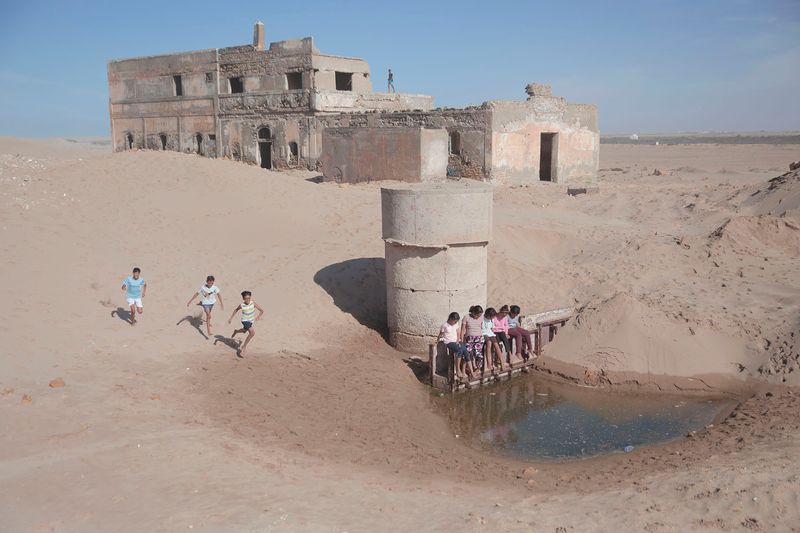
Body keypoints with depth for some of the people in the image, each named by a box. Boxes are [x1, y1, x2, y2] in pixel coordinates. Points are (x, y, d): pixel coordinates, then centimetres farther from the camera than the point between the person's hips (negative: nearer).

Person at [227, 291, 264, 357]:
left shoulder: (253, 303, -21)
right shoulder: (242, 305, -20)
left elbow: (262, 310, -19)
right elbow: (236, 310, 2)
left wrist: (258, 316, -36)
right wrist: (231, 318, 3)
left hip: (251, 321, 4)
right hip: (245, 321, -4)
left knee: (244, 331, 31)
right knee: (252, 332, -23)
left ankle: (236, 331, 66)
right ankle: (244, 346, -7)